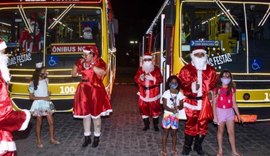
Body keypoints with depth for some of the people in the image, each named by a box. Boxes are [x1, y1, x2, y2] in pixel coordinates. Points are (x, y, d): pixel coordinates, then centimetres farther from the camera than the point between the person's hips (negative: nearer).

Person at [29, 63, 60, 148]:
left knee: (51, 122, 6)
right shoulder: (33, 83, -13)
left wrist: (48, 93, -4)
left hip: (46, 103, 5)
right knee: (39, 123, 5)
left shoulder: (46, 80, 2)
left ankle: (52, 139, 20)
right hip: (38, 104, -4)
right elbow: (31, 97, -12)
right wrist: (43, 98, -19)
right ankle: (39, 141, 18)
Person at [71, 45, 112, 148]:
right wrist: (78, 64, -8)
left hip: (95, 91, -4)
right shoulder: (81, 63, 7)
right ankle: (87, 137, 23)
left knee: (96, 114, 4)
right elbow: (73, 74, 6)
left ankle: (96, 138, 20)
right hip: (84, 91, 4)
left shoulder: (99, 62, -6)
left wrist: (91, 65, -23)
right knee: (85, 114, 10)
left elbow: (103, 72, -24)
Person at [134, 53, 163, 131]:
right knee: (143, 108, 5)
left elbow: (160, 79, -9)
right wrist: (140, 78, -20)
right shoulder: (140, 69, 4)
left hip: (153, 93, -2)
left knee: (155, 108, 4)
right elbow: (136, 78, 1)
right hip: (143, 93, 2)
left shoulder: (156, 69, -2)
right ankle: (146, 125, 20)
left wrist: (153, 78, -24)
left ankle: (155, 125, 19)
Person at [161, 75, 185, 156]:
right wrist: (172, 110, -28)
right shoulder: (166, 93, -8)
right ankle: (164, 149, 14)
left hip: (176, 115, 2)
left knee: (174, 132, 11)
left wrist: (177, 107, -22)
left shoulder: (180, 94, 1)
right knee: (165, 132, 5)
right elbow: (164, 105, -12)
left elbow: (181, 106, 1)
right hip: (167, 114, -2)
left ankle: (174, 149, 25)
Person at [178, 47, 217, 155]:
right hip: (191, 101, -3)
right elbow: (181, 83, -5)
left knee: (203, 124, 7)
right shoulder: (186, 69, -3)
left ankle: (198, 145, 26)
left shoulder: (211, 70, 6)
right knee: (191, 124, 0)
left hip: (205, 101, 3)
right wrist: (191, 87, -21)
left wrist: (211, 92, -3)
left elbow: (213, 84, 14)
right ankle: (187, 146, 18)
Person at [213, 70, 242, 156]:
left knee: (231, 132, 3)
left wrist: (238, 114, 6)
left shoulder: (232, 89, 3)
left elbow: (234, 103, 7)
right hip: (220, 111, -2)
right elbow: (214, 103, -6)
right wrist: (215, 116, -10)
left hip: (230, 111, 2)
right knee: (220, 131, 10)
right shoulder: (217, 89, -7)